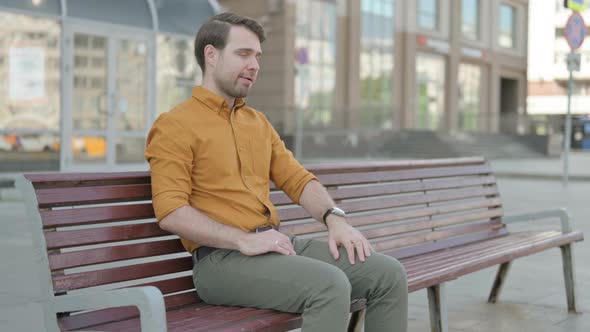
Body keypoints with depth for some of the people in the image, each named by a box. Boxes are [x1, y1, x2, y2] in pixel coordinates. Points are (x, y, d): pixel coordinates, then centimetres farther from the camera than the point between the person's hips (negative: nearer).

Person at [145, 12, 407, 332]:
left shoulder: (259, 122, 20)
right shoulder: (174, 125, -4)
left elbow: (298, 179, 17)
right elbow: (170, 212, -13)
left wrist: (335, 219, -3)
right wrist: (244, 240, -20)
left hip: (278, 245, 8)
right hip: (222, 258, -7)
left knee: (389, 274, -6)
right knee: (330, 286, -31)